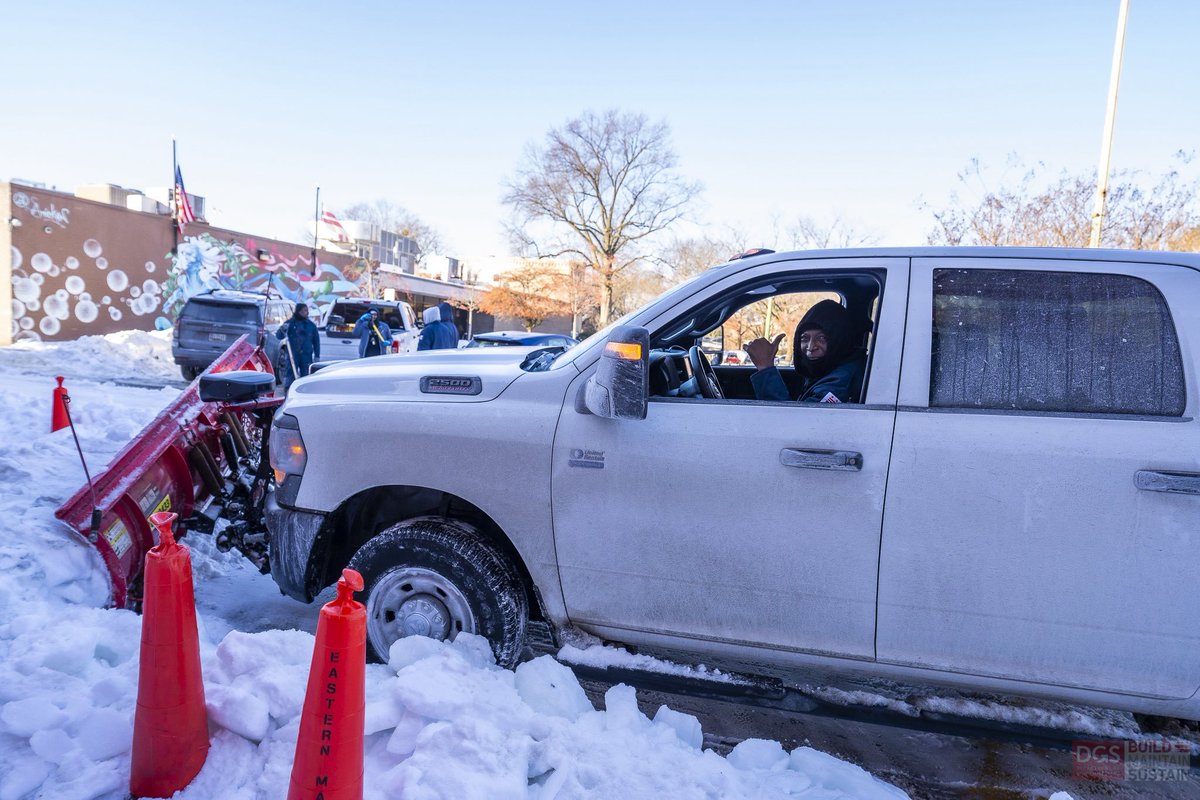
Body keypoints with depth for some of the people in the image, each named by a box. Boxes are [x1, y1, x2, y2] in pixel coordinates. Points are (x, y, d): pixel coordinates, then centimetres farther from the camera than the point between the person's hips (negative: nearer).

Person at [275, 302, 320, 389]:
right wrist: (282, 330, -23)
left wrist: (317, 356, 5)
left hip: (307, 356, 2)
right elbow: (278, 336, -1)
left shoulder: (311, 325, 8)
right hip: (292, 355, -2)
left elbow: (316, 341, 11)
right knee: (290, 377, -3)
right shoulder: (290, 323, 1)